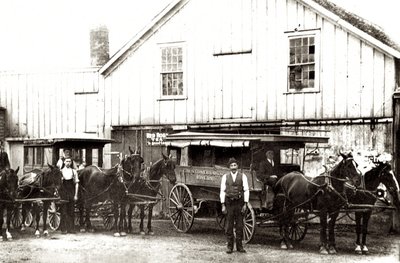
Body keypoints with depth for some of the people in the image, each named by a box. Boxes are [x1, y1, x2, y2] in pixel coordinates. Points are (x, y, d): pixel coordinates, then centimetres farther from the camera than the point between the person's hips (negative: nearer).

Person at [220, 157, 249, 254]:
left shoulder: (242, 176, 2)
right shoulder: (225, 177, 3)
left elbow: (246, 190, 1)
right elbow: (222, 191, 3)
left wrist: (245, 204, -6)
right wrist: (223, 205, -2)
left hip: (239, 202, 0)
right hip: (229, 203, 0)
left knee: (239, 225, 5)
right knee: (229, 226, 3)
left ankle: (239, 246, 14)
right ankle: (230, 246, 12)